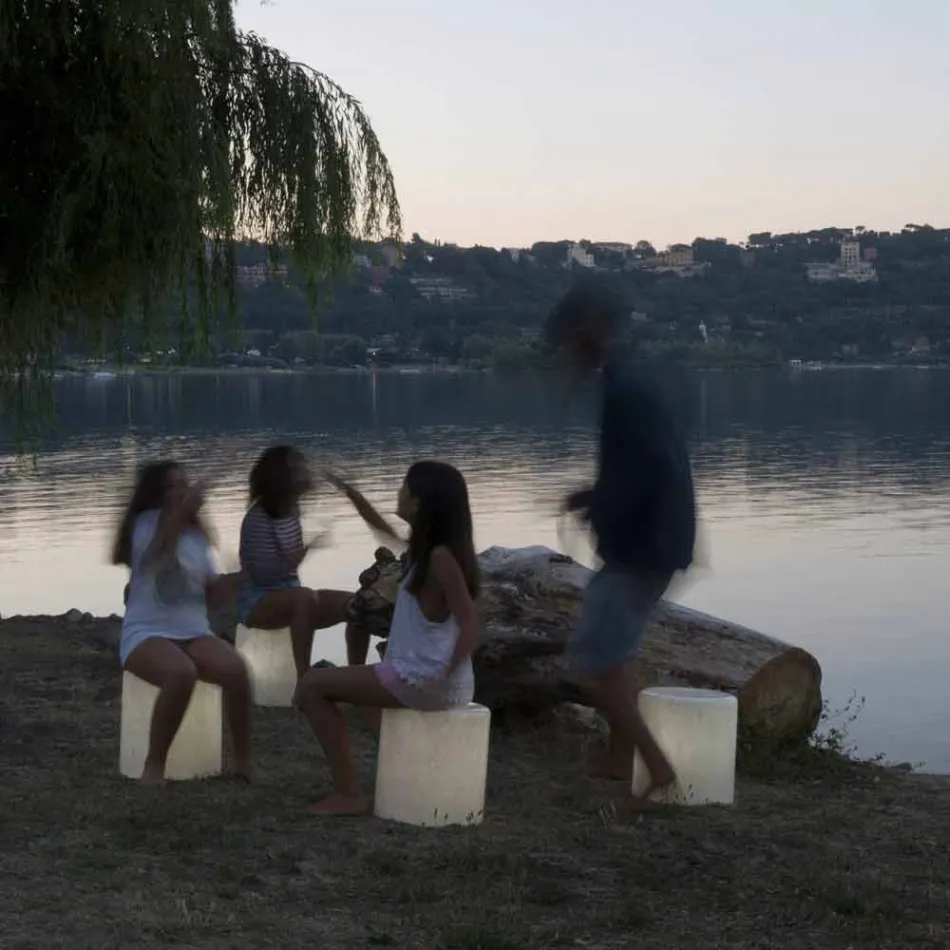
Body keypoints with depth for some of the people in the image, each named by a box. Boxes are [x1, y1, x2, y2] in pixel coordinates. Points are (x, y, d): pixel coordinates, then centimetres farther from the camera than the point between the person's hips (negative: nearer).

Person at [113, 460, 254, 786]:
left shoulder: (197, 534, 14)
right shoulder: (146, 524, -3)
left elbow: (212, 594, 15)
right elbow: (156, 554, -25)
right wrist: (183, 511, -30)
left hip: (194, 633, 5)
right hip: (147, 633, -5)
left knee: (235, 669, -28)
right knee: (182, 673, -39)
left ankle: (243, 761, -12)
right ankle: (154, 766, -24)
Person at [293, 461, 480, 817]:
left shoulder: (440, 557, -18)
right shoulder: (428, 549, 9)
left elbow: (470, 627, -24)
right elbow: (386, 534, 30)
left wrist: (444, 679, -30)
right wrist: (348, 490, 27)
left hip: (425, 681, -10)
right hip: (418, 675, 10)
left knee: (312, 686, -6)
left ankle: (348, 794, -9)